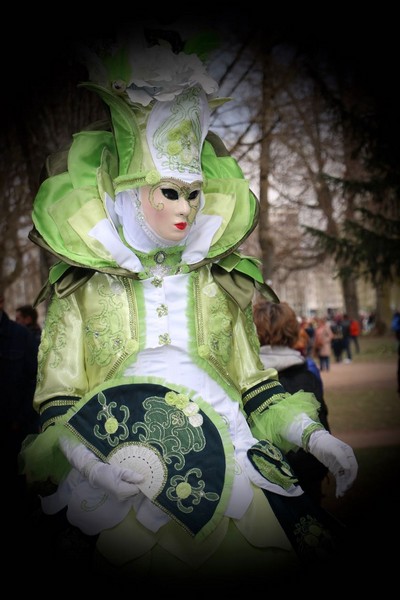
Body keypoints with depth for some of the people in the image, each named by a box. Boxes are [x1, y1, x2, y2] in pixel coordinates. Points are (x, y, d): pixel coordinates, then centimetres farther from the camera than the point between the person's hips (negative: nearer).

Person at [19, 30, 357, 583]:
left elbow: (257, 390, 19)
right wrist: (89, 466, -14)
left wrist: (313, 434, 1)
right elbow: (55, 408, 6)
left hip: (221, 460, 3)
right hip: (116, 481, -2)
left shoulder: (220, 287, 18)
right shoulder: (80, 289, 10)